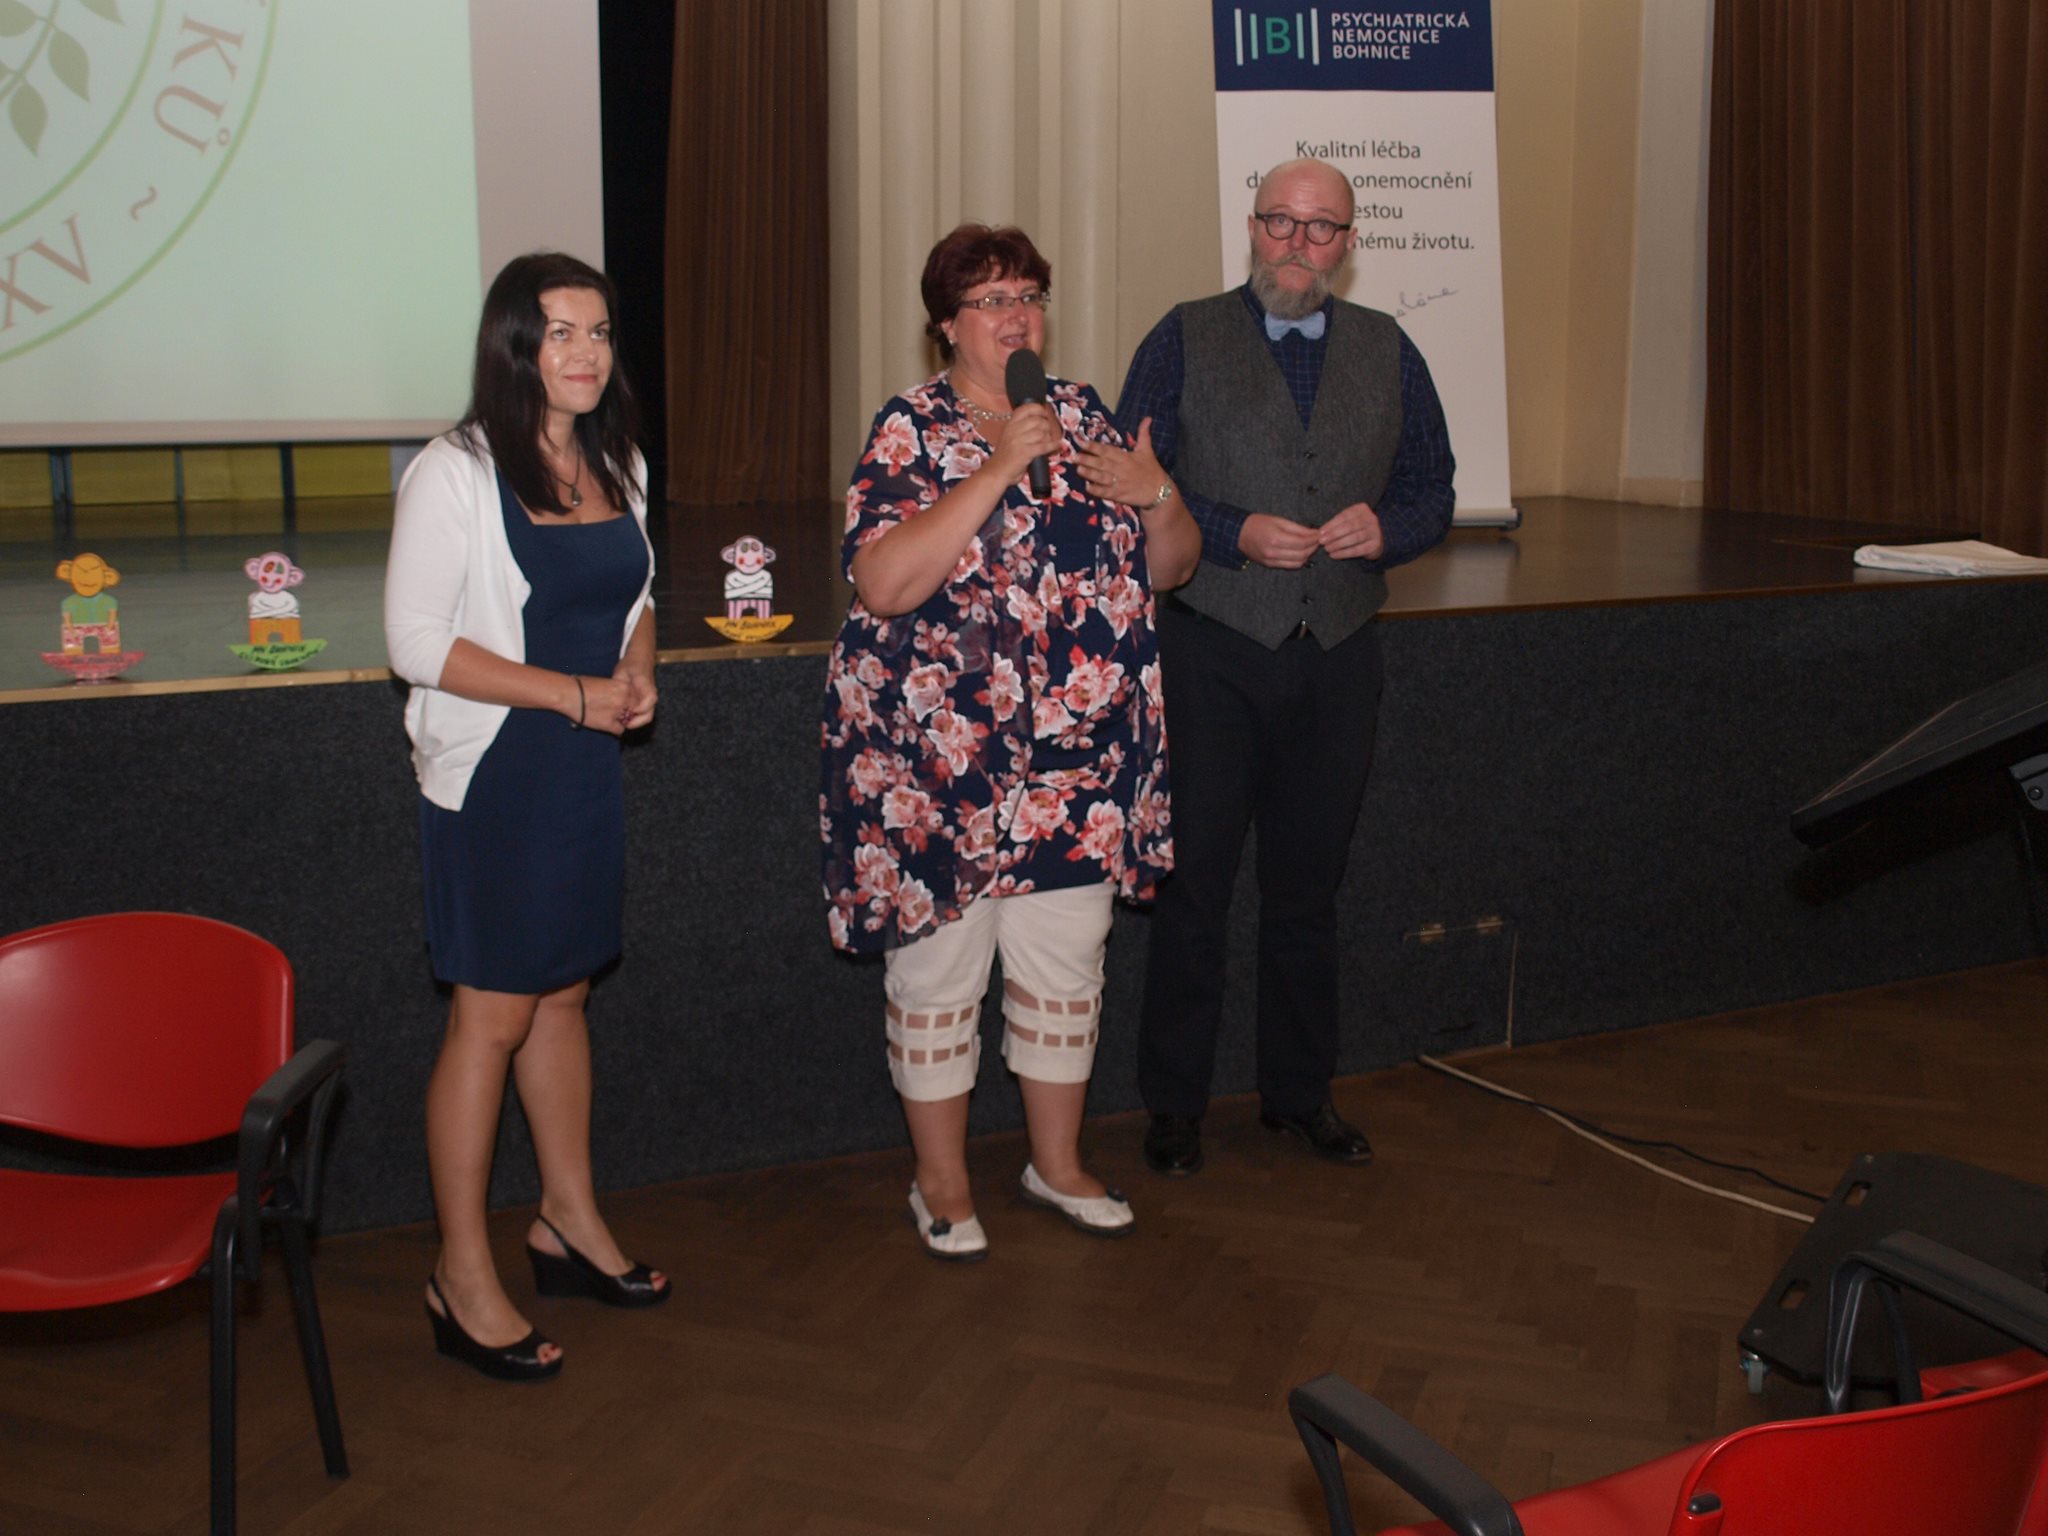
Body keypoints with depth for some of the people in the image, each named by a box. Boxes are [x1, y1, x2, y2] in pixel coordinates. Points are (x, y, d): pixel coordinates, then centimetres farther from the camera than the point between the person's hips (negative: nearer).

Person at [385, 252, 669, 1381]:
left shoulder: (617, 466, 9)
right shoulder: (455, 474, -12)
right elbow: (417, 641, -16)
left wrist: (638, 670, -1)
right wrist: (574, 693, -19)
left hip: (588, 768, 7)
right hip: (490, 773, -7)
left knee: (564, 994, 16)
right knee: (492, 1015, -3)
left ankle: (569, 1222, 30)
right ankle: (462, 1278, 9)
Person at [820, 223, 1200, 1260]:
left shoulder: (1084, 416, 10)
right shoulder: (911, 432, -6)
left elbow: (1171, 568, 14)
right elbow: (882, 583, -21)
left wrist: (1157, 495, -8)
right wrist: (998, 471, -23)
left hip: (1079, 759, 5)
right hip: (941, 755, -5)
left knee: (1067, 966, 14)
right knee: (939, 971, 6)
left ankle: (1057, 1164, 32)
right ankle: (941, 1185, 23)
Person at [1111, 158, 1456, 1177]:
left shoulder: (1388, 353, 11)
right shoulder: (1185, 341, 2)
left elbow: (1432, 492, 13)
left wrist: (1385, 527, -9)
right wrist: (1236, 534, -16)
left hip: (1337, 660, 3)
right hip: (1212, 652, -3)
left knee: (1308, 888, 12)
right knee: (1194, 883, 1)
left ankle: (1300, 1092, 26)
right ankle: (1174, 1104, 14)